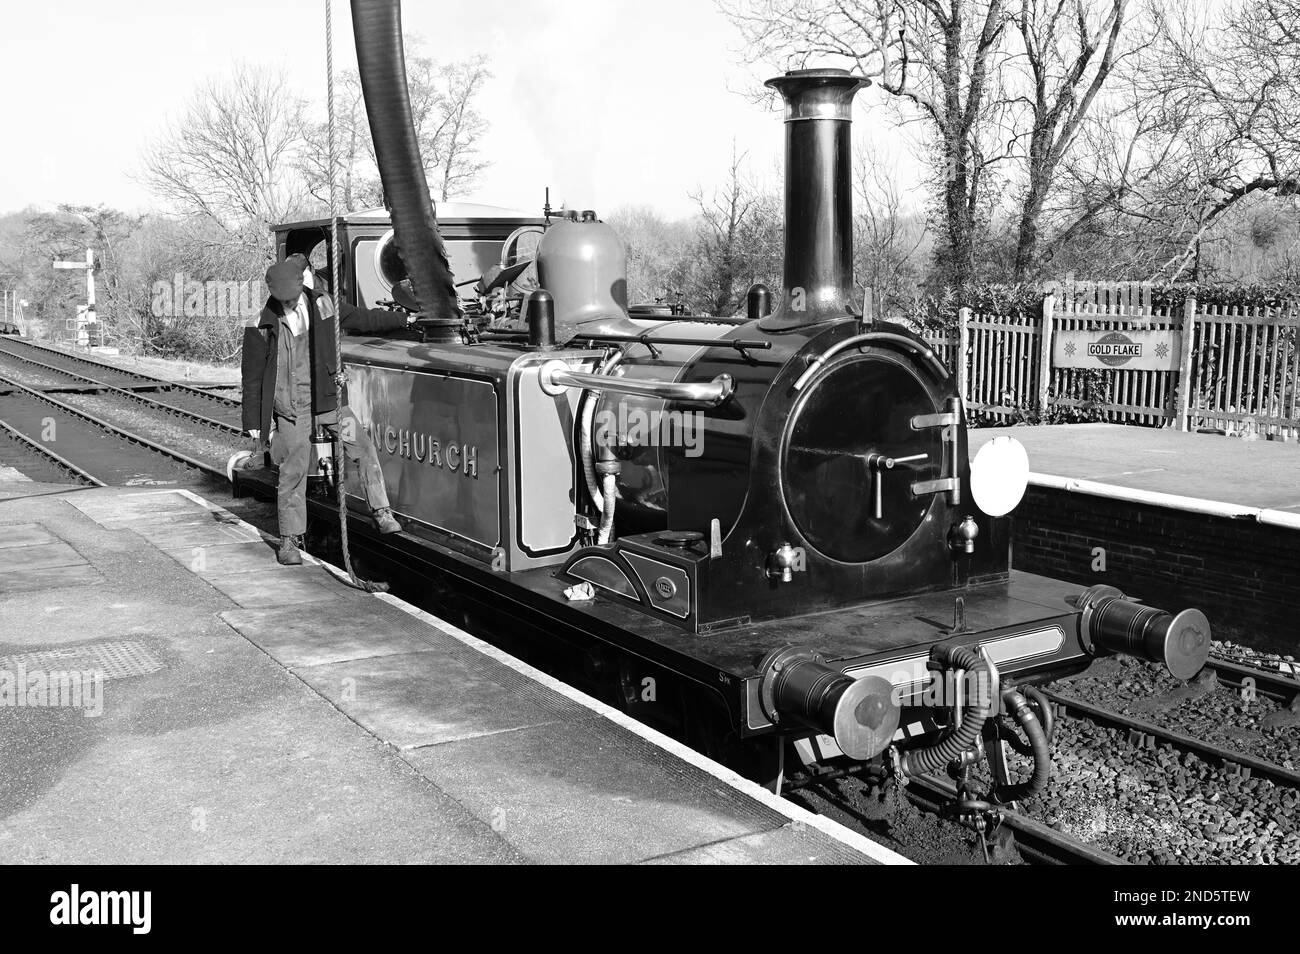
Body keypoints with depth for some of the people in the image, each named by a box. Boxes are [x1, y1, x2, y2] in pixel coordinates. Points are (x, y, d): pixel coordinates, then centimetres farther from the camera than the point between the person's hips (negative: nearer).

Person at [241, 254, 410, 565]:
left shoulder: (322, 306, 0)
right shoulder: (261, 327, -6)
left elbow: (364, 319, 13)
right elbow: (252, 378, 0)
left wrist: (404, 318, 17)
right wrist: (253, 421, 0)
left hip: (329, 399, 3)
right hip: (291, 410, -2)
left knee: (363, 450, -6)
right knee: (293, 472, -2)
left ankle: (381, 513, 6)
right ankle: (289, 540, 9)